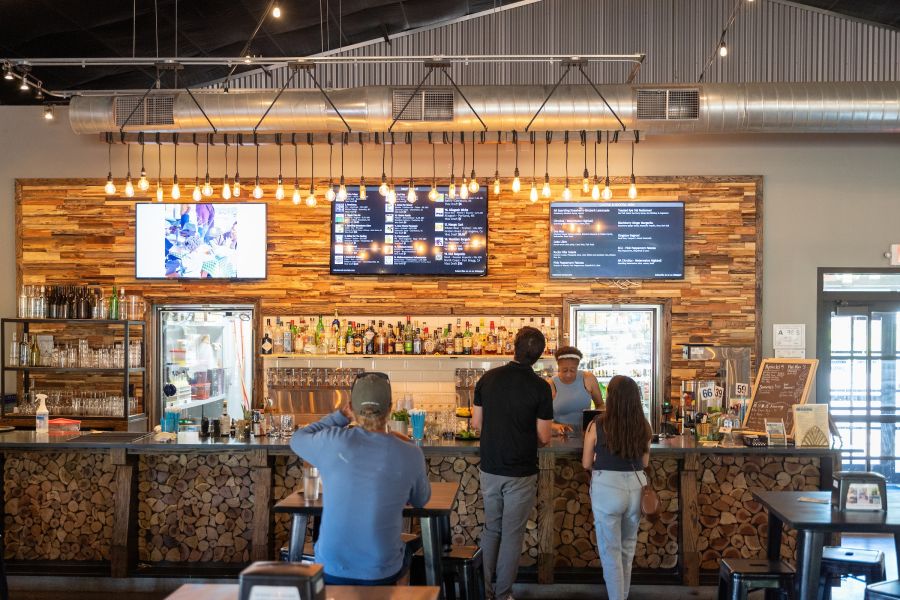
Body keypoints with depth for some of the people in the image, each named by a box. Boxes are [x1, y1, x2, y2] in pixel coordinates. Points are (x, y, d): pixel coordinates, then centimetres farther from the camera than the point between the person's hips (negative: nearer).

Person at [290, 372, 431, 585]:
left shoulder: (334, 442, -14)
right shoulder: (410, 455, -12)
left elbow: (297, 439, 10)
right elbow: (421, 500, 10)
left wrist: (340, 415, 12)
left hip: (331, 570, 0)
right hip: (382, 574, 0)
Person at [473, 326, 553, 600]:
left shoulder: (488, 379, -3)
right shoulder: (540, 387, -13)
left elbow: (476, 423, 4)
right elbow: (544, 437, -10)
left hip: (490, 469, 4)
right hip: (521, 472, -4)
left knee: (491, 529, 17)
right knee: (512, 534, 8)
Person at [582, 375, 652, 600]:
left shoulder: (597, 426, -10)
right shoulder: (644, 427, -1)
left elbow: (586, 464, 0)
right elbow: (644, 463, 10)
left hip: (607, 488, -4)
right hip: (636, 486, 4)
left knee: (610, 550, 8)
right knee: (627, 548, 22)